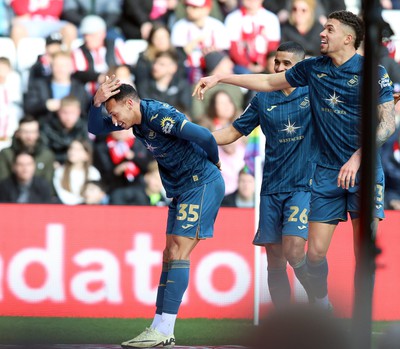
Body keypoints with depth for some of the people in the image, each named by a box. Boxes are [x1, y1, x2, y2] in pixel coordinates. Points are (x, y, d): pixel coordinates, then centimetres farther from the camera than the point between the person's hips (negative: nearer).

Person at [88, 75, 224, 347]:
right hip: (181, 189, 10)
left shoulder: (159, 115, -23)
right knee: (170, 255, 6)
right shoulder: (136, 117, 6)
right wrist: (97, 103, -8)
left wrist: (214, 162, -8)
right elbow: (96, 129, 12)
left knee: (178, 252, -13)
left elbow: (205, 136, -28)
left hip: (203, 184, -10)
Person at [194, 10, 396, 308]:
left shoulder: (373, 72, -5)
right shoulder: (313, 68, 9)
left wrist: (358, 156, -21)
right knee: (315, 252, -1)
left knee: (364, 253, -8)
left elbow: (388, 122, -9)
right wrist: (220, 78, 18)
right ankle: (322, 308, 18)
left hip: (364, 170, -4)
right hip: (327, 171, 4)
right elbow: (268, 82, 21)